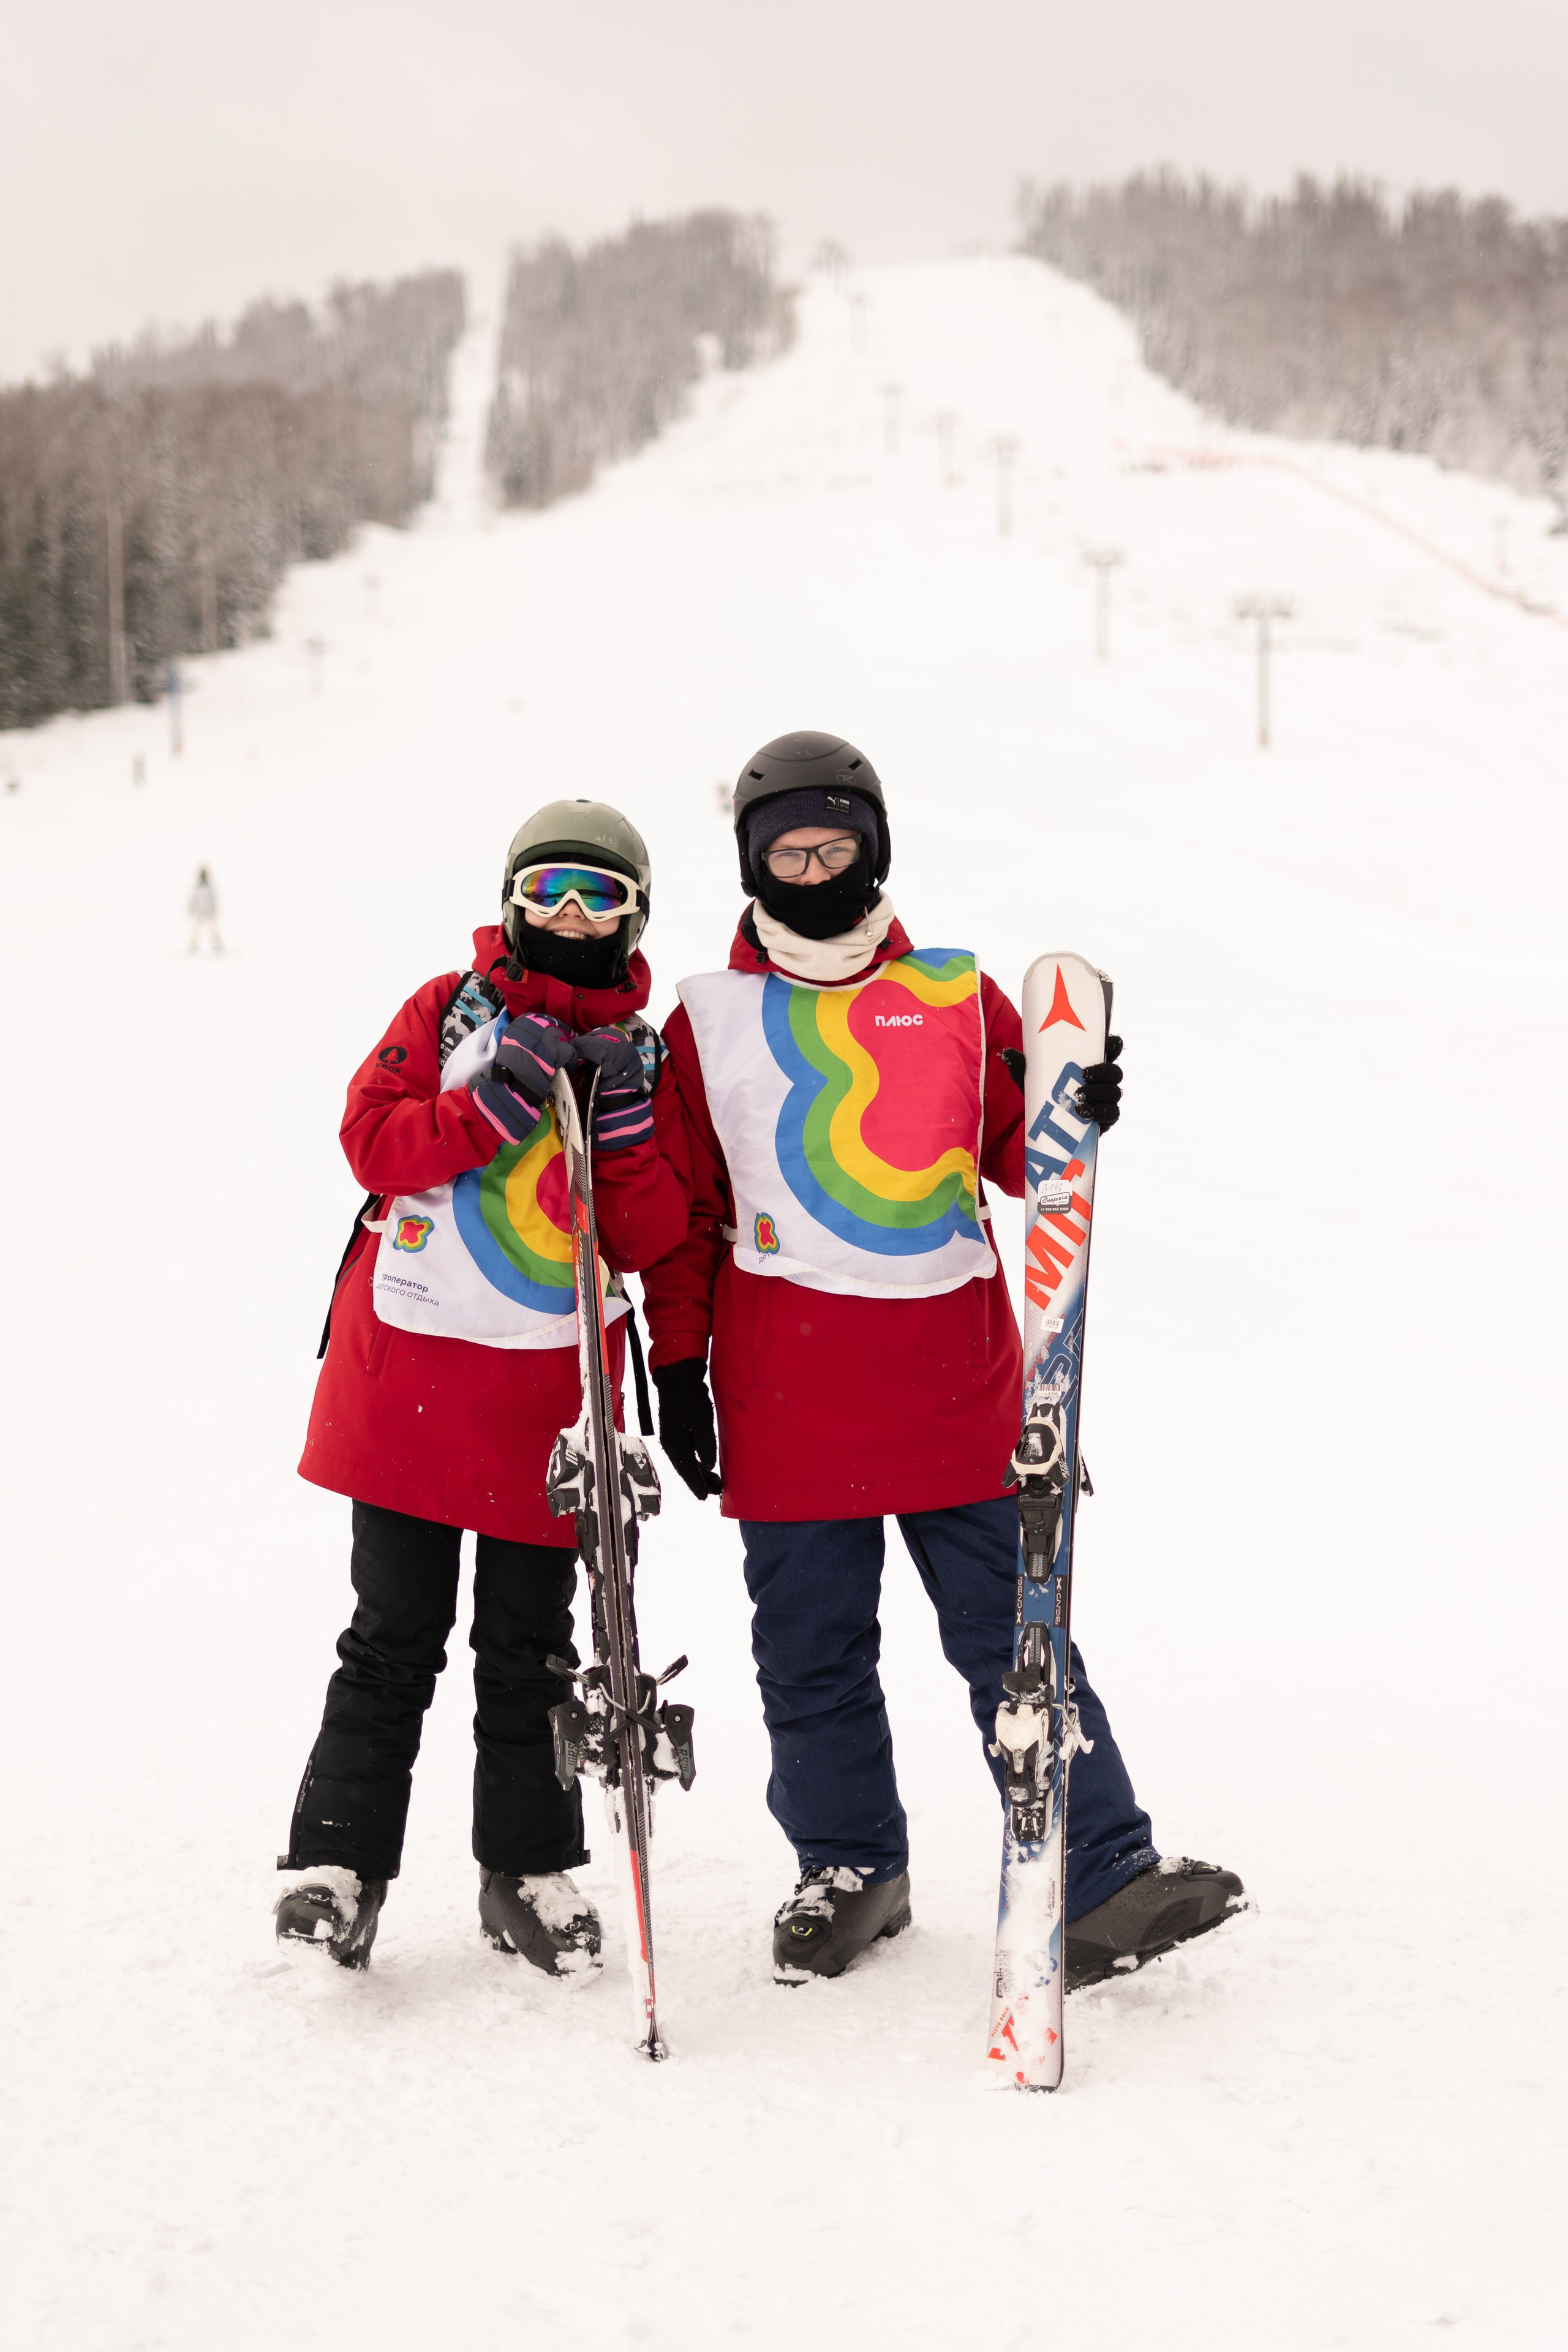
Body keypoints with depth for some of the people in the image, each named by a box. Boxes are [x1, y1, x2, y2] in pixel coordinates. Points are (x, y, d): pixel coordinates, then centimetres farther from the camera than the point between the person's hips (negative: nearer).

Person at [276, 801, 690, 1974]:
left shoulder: (639, 1057, 8)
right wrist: (497, 1101, -18)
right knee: (393, 1635, 3)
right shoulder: (447, 1011, 6)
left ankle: (530, 1868, 20)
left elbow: (650, 1237, 0)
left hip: (550, 1385, 1)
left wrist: (624, 1120, -15)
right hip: (409, 1362, -1)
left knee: (530, 1646, 8)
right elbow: (374, 1141, -7)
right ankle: (339, 1856, 13)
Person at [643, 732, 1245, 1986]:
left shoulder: (958, 998, 8)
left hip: (957, 1387, 0)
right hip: (785, 1402, 0)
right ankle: (850, 1869, 25)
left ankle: (1101, 1883, 5)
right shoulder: (707, 1021, 7)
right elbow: (682, 1212, 10)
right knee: (811, 1651, 8)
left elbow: (1020, 1159, 12)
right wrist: (678, 1367, 6)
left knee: (1015, 1640, 1)